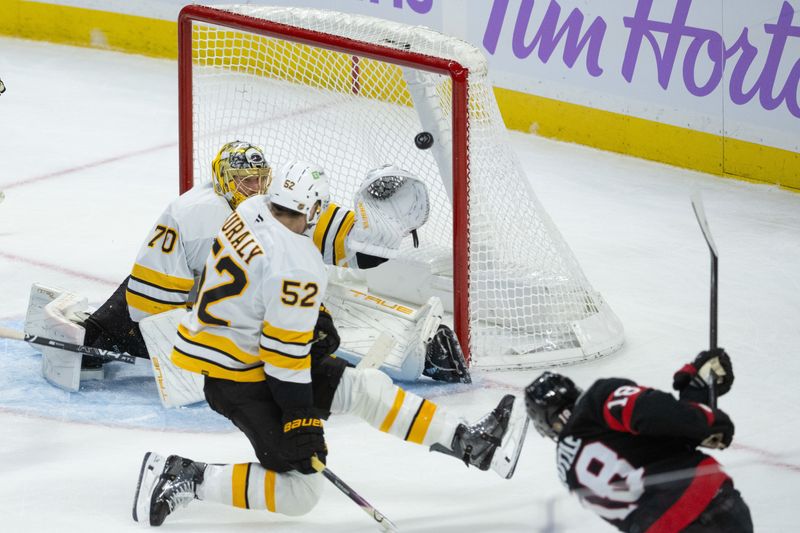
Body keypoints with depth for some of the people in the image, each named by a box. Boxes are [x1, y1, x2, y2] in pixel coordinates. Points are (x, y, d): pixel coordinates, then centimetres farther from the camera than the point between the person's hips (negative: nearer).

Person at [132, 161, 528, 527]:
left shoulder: (252, 210, -2)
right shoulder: (297, 268, -26)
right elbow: (285, 354, -23)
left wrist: (312, 313, 29)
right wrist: (302, 424, -17)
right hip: (239, 379, -10)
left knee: (363, 387, 8)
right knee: (299, 492, -7)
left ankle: (469, 444, 11)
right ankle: (185, 478, -6)